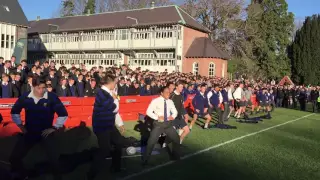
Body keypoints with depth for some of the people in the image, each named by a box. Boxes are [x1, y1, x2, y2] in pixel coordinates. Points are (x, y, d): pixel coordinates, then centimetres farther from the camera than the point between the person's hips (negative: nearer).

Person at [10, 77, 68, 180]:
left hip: (46, 132, -3)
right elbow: (14, 112, 12)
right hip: (29, 132, 3)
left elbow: (63, 114, -6)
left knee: (54, 159, -15)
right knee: (14, 157, 5)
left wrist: (55, 128, -7)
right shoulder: (25, 97, -7)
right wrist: (20, 125, 8)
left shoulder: (52, 97, -16)